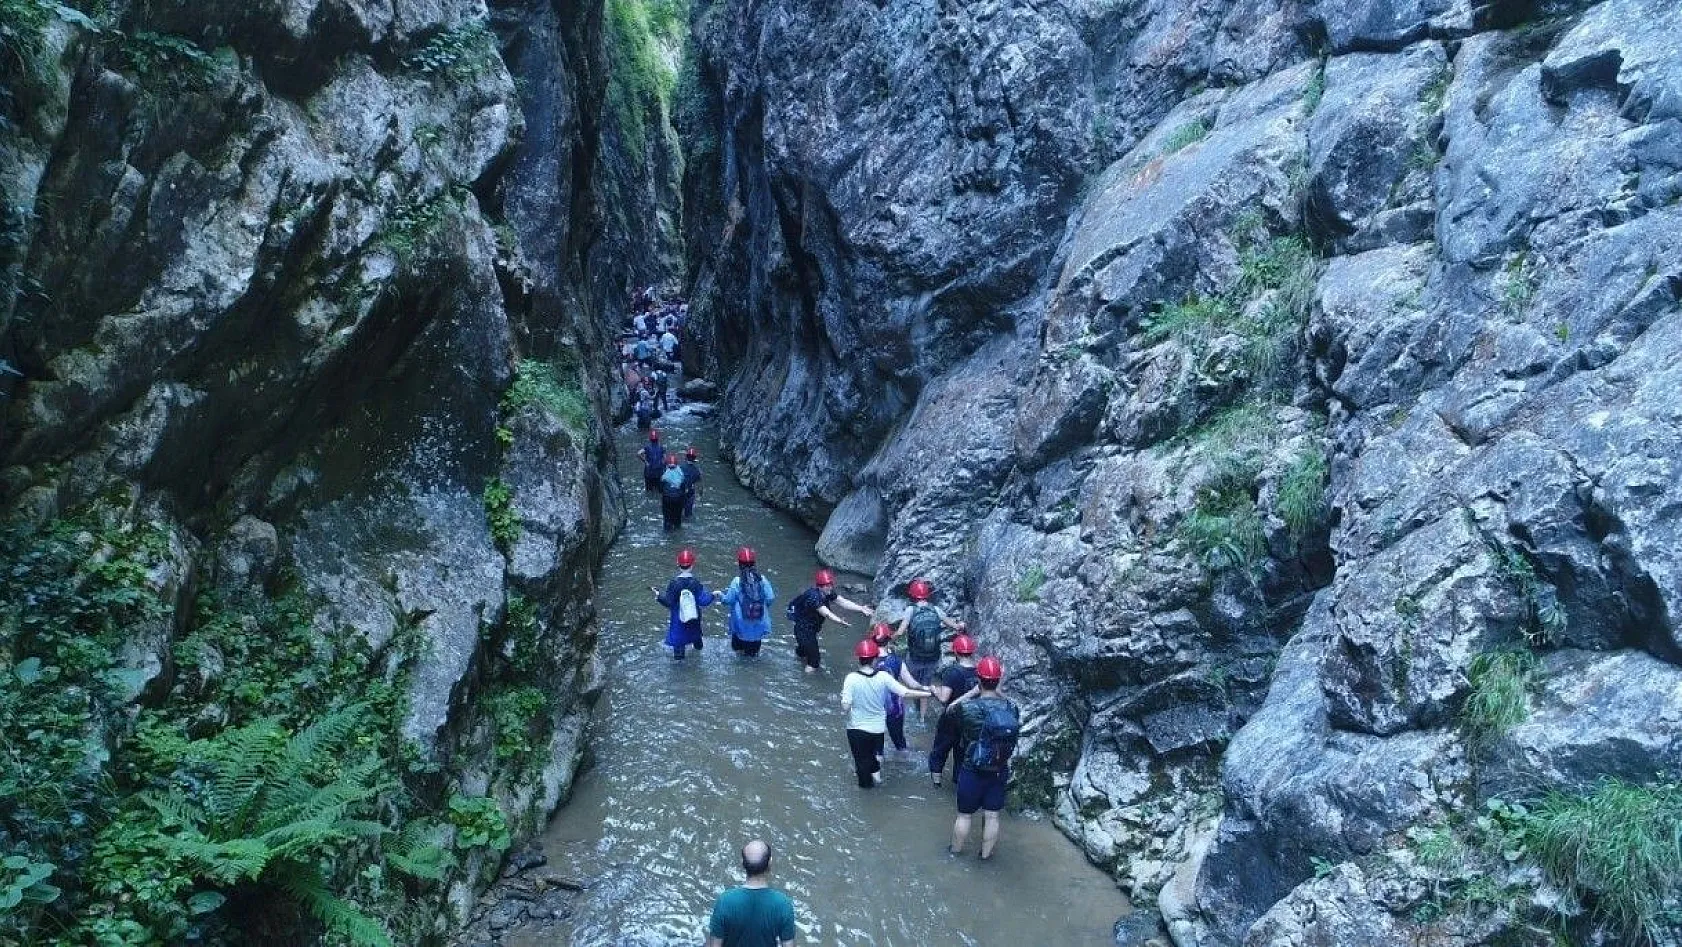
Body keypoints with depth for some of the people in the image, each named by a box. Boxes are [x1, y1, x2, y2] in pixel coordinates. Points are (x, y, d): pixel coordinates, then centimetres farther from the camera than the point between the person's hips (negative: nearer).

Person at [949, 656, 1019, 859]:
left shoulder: (969, 708, -23)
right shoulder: (1012, 708, -11)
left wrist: (974, 691, -3)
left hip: (972, 771, -3)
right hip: (1000, 772, 3)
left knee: (964, 815, 16)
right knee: (991, 816, 16)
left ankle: (956, 850, 35)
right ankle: (986, 854, 32)